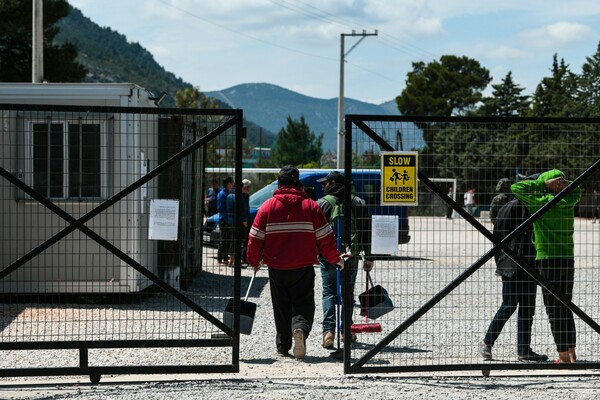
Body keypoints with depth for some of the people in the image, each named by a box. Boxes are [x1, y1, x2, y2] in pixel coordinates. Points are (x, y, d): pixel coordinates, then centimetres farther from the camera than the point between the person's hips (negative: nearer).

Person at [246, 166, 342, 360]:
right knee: (304, 303, 6)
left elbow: (255, 238, -1)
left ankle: (283, 346, 15)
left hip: (276, 268, 1)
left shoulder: (268, 206, -1)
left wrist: (254, 261, 14)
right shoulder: (311, 206, -2)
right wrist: (336, 258, 12)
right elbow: (325, 238, -2)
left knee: (281, 306, 13)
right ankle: (300, 329, -23)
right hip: (303, 268, -1)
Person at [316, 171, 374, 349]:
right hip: (351, 255, 2)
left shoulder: (322, 203, -3)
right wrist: (368, 257, 8)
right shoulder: (358, 203, 6)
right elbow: (367, 232, 5)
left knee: (329, 292, 2)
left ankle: (328, 331, -13)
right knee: (347, 292, 15)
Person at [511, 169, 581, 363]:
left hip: (547, 260, -6)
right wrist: (561, 185, 11)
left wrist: (544, 184, -4)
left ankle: (564, 356, -3)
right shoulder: (567, 202, 7)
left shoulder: (540, 202, -9)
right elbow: (577, 190, 29)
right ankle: (571, 354, 15)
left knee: (554, 311, -2)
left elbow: (516, 188, -5)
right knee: (565, 309, 13)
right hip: (568, 260, 6)